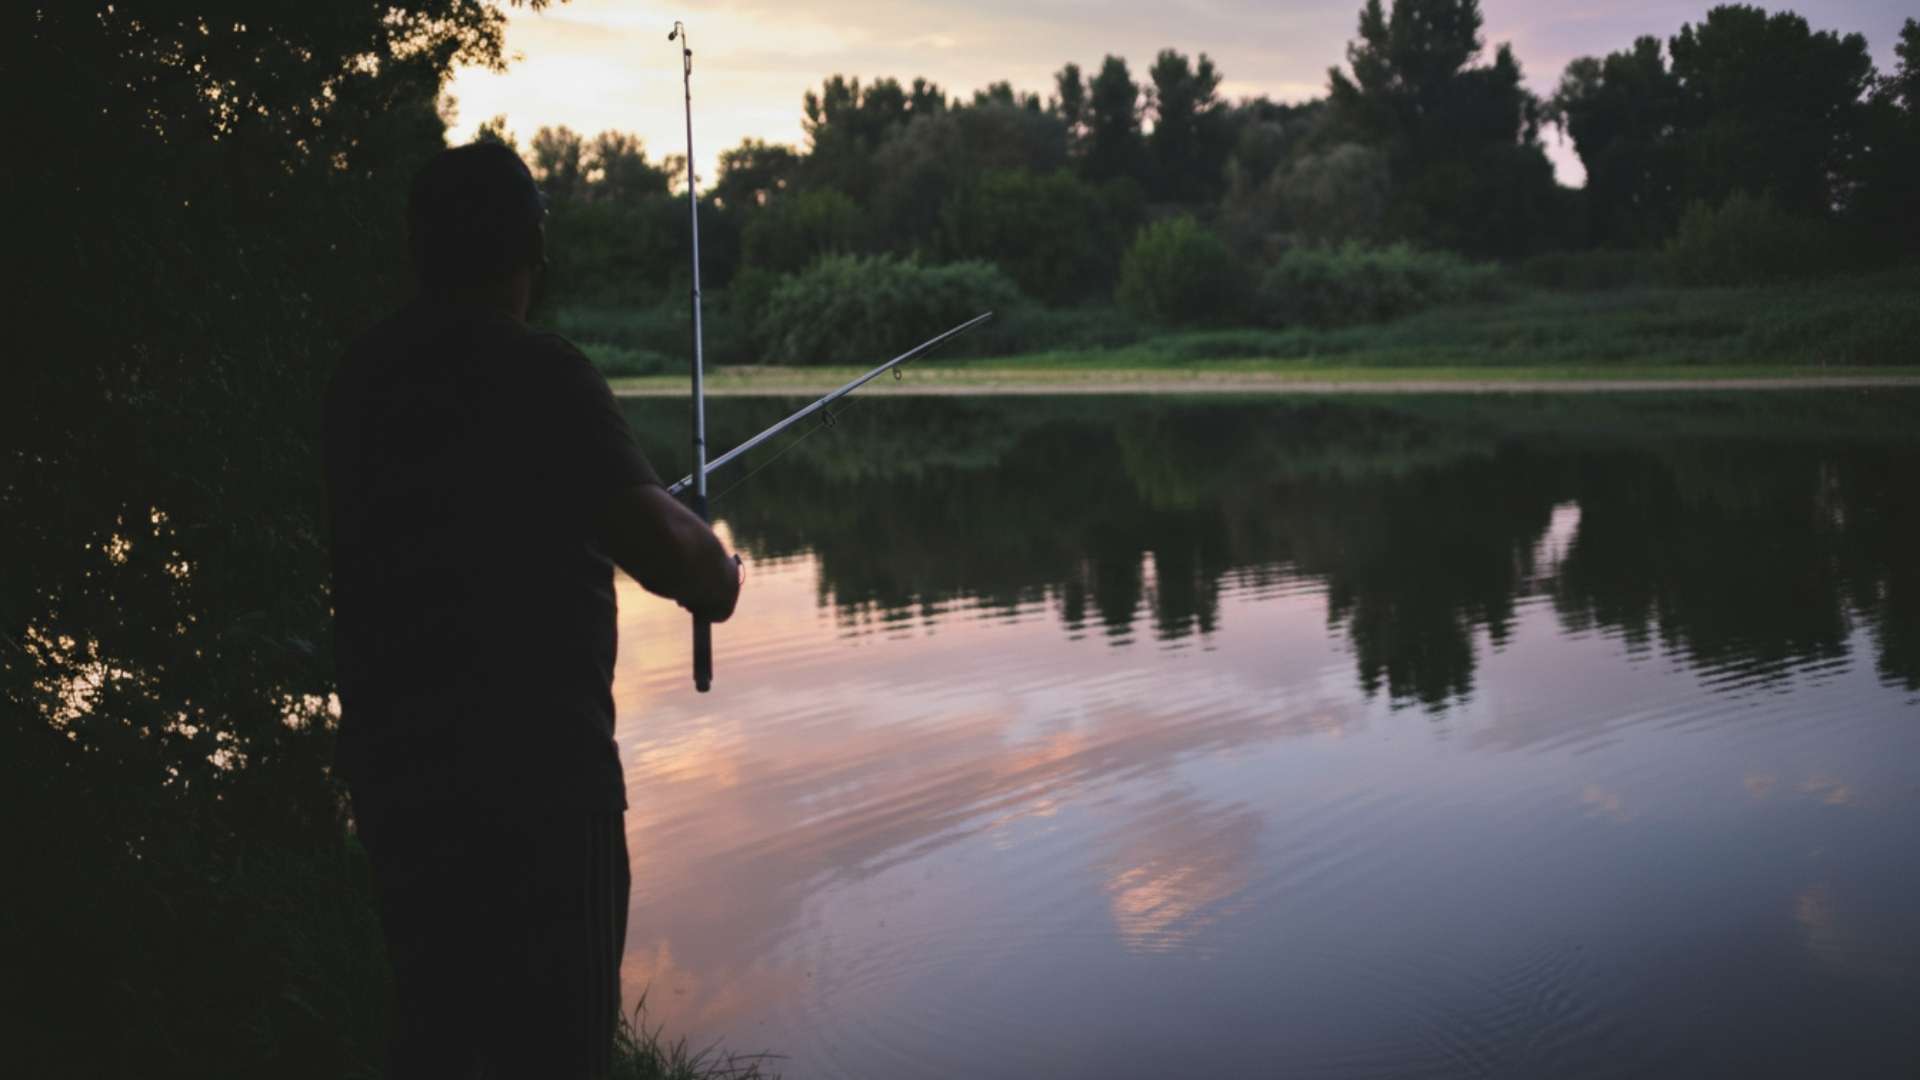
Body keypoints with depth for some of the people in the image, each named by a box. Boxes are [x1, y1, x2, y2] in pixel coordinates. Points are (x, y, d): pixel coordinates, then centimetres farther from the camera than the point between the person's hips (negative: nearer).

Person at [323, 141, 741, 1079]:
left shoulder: (363, 376, 7)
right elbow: (659, 546, -24)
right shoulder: (537, 376, -16)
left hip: (393, 767, 7)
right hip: (534, 777, -7)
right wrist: (712, 563, -2)